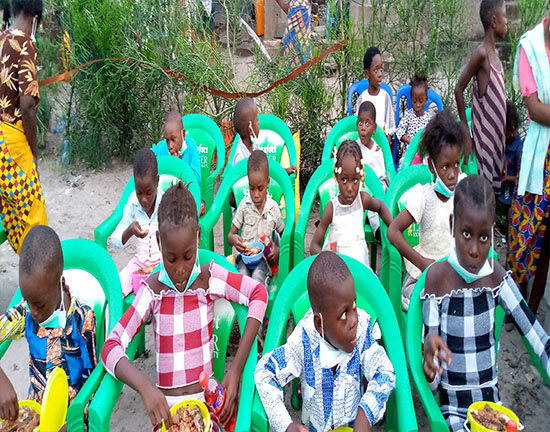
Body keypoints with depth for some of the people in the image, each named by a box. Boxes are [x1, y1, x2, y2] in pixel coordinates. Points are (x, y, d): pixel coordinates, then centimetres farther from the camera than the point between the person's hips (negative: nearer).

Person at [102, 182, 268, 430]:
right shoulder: (152, 290, -6)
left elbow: (259, 294, -5)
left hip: (207, 400, 0)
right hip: (165, 406, 0)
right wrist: (145, 386, -28)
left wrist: (236, 370, -9)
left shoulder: (209, 277, -6)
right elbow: (110, 348, -9)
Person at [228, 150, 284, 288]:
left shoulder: (274, 208, 4)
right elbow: (230, 234, 7)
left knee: (258, 276, -32)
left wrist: (278, 250, -4)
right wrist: (233, 239, -18)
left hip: (264, 258, 0)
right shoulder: (244, 204, 3)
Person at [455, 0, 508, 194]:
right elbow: (459, 89, -14)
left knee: (494, 186, 13)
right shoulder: (481, 53, -13)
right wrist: (465, 132, -15)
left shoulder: (495, 53, 13)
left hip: (497, 135, 8)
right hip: (485, 137, -8)